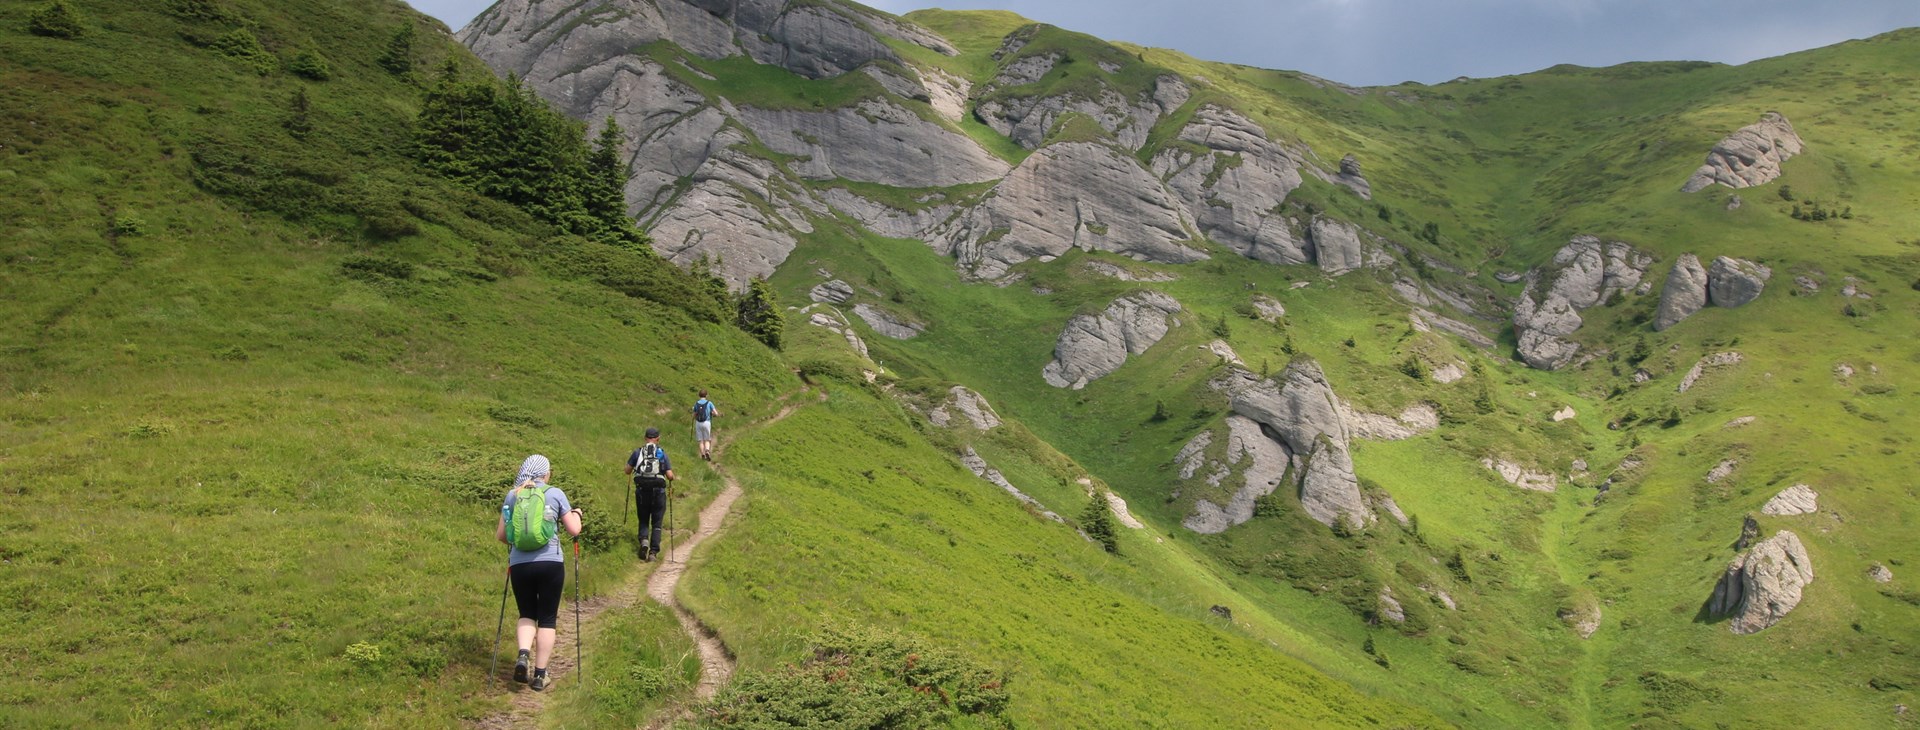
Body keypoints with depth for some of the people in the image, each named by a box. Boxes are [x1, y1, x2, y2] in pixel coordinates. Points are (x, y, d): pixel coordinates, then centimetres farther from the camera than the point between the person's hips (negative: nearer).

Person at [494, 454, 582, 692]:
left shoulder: (512, 495, 7)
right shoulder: (555, 494, 1)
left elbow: (500, 535, 11)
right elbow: (574, 530, 4)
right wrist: (576, 513, 24)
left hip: (519, 565, 2)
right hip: (551, 563, -2)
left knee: (527, 614, 20)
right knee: (547, 619, 9)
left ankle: (523, 655, -6)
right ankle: (540, 675, 10)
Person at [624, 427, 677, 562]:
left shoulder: (638, 452, 1)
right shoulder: (662, 453, -1)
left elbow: (627, 470, 3)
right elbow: (670, 476, -4)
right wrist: (675, 478, 18)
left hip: (641, 491, 1)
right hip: (658, 491, -1)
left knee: (643, 520, 16)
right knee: (657, 523, 9)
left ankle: (643, 540, -11)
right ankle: (653, 552, 3)